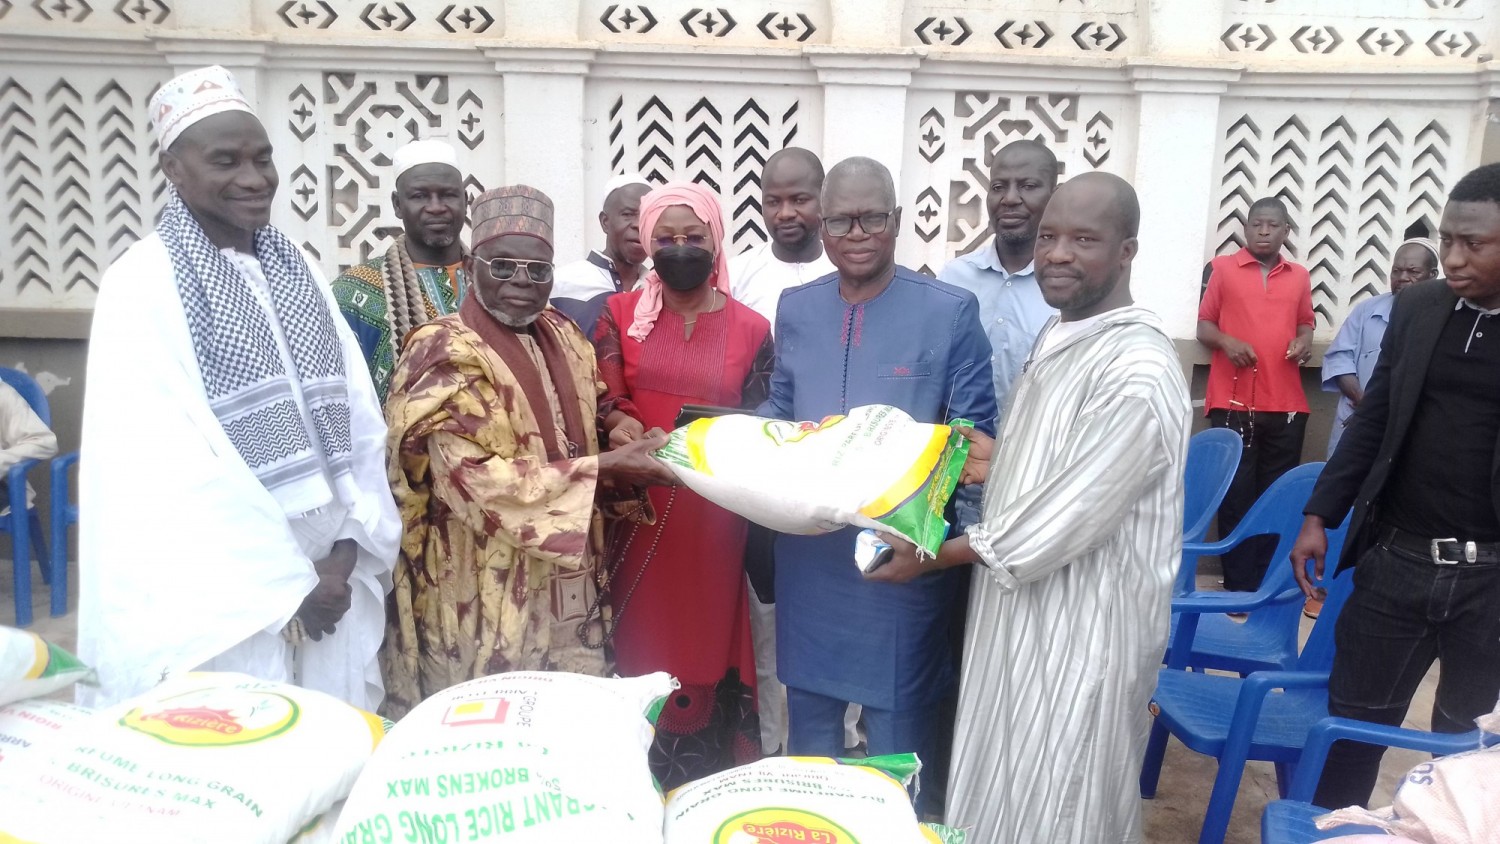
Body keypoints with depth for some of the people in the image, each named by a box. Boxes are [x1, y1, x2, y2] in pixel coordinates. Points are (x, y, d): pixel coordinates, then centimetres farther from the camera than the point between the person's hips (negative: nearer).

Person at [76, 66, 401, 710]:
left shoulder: (297, 271, 10)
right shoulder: (143, 285, -7)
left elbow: (357, 411, 6)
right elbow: (161, 463, -12)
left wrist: (347, 549, -5)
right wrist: (283, 583, -12)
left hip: (331, 576, 5)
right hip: (225, 596, -5)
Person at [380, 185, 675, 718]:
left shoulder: (563, 335, 7)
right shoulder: (446, 353, -14)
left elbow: (596, 419, 19)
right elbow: (475, 480, -22)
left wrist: (642, 447, -4)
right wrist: (605, 469, -22)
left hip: (570, 587, 7)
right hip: (487, 598, -6)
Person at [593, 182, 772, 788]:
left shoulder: (751, 329, 4)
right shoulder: (620, 313, 7)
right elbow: (603, 397, -5)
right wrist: (621, 426, -26)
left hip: (711, 517, 0)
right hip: (634, 511, 1)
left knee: (704, 645, 7)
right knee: (638, 645, 5)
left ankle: (702, 786, 24)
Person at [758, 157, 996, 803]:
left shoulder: (951, 312, -7)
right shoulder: (796, 309, 6)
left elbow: (974, 435, -7)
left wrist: (968, 534, -15)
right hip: (807, 548, 4)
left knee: (898, 718, 12)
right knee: (808, 708, 19)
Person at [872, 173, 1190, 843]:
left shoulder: (1136, 374, -25)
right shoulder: (1059, 337, 6)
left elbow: (1060, 524, -24)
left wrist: (933, 556, -14)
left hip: (1079, 632, -9)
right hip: (1024, 611, 9)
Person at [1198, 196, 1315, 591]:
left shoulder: (1300, 276, 14)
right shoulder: (1222, 267, 5)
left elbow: (1305, 323, 25)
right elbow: (1204, 324, 7)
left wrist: (1304, 340, 2)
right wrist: (1226, 341, -13)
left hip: (1286, 405, 3)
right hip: (1233, 403, -3)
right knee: (1236, 495, -2)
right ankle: (1240, 587, 4)